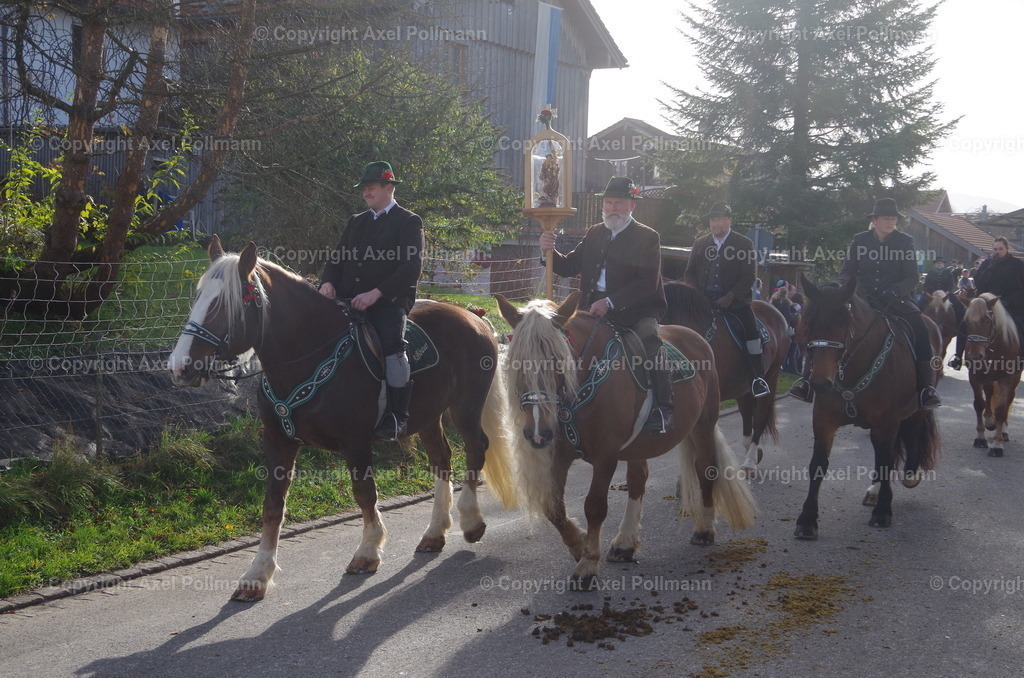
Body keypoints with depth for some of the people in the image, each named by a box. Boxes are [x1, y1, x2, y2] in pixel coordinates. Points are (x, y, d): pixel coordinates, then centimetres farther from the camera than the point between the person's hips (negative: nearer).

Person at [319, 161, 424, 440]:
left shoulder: (409, 222, 4)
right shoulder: (356, 222, 24)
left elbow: (412, 268, -8)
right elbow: (336, 258, 22)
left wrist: (375, 293, -20)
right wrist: (328, 282, -3)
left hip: (389, 300, -6)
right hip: (348, 299, 6)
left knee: (391, 343, -32)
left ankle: (398, 417, -22)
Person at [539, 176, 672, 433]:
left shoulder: (648, 237, -2)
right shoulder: (595, 233, 15)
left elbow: (648, 284, -13)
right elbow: (569, 267, 15)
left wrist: (610, 302, -22)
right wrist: (550, 251, -7)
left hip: (637, 312, -5)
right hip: (596, 310, 5)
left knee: (649, 340, -31)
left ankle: (662, 409, -26)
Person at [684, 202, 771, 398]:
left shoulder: (744, 243, 4)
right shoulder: (699, 244, 16)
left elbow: (749, 276, -3)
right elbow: (690, 273, 16)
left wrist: (730, 297, -15)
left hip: (734, 300, -3)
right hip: (704, 300, 3)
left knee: (750, 328, -23)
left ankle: (758, 377, -18)